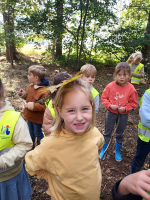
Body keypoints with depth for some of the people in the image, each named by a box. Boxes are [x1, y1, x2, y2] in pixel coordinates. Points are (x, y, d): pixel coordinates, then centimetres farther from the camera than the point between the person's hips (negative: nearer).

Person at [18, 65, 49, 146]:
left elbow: (45, 106, -33)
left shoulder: (44, 91, -30)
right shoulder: (31, 86, -2)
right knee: (31, 131, 27)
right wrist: (23, 94, -4)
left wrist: (33, 106, -34)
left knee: (37, 132, 14)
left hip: (37, 118, -8)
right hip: (30, 115, 8)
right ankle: (31, 144, 51)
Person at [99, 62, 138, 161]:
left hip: (123, 114, 1)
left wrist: (125, 108, -17)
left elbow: (134, 102, -2)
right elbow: (104, 98, -4)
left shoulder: (131, 88, -11)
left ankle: (117, 151, 40)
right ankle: (103, 150, 34)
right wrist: (110, 105, -18)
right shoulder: (110, 86, -13)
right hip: (111, 112, 0)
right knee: (107, 132, 13)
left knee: (120, 134, 17)